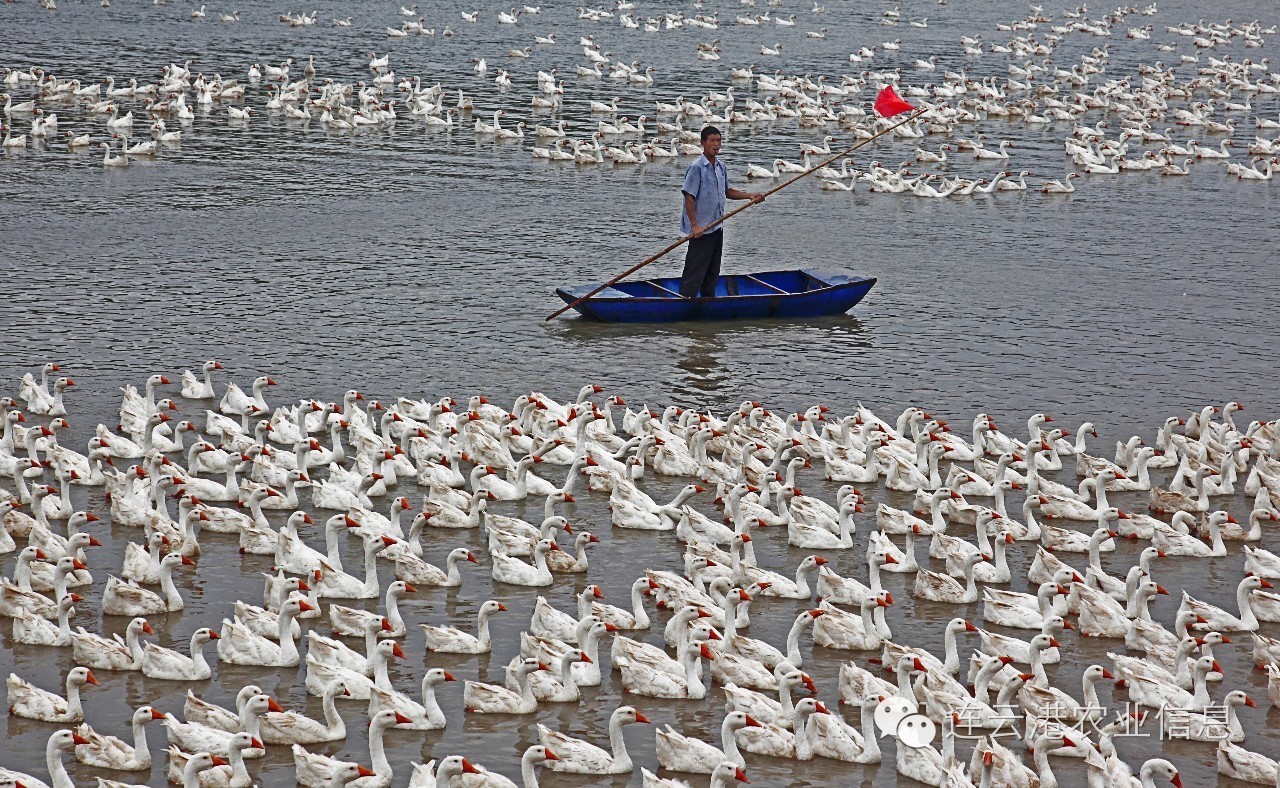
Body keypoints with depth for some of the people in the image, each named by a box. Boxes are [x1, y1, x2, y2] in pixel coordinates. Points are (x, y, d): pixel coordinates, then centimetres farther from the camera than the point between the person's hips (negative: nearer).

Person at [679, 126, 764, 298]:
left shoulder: (721, 167, 10)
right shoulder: (697, 168, -14)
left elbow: (727, 192, 22)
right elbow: (689, 198, -16)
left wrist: (749, 195, 9)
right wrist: (695, 226, -20)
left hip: (716, 228, 8)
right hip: (701, 230, -8)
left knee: (713, 272, 15)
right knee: (695, 271, -8)